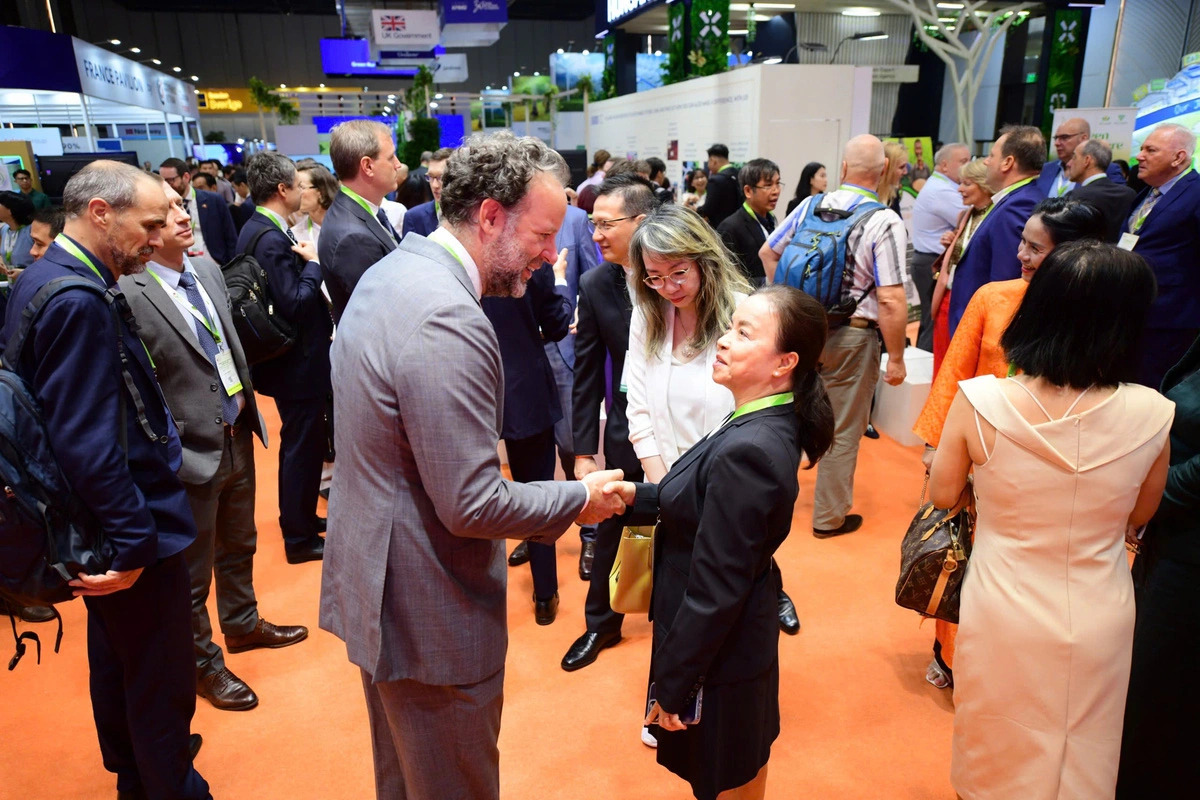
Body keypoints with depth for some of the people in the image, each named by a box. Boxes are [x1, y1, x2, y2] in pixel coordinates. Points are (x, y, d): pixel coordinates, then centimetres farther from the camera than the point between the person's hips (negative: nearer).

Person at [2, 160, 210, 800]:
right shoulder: (77, 302, -25)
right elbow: (88, 445, -28)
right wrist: (135, 542, -20)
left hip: (106, 531, 11)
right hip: (135, 535, -11)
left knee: (117, 665, 26)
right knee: (162, 687, 6)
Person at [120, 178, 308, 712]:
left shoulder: (208, 270, 3)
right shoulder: (129, 294, -20)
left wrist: (249, 408, 11)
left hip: (238, 439, 7)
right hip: (192, 456, -7)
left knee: (239, 545, 26)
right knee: (192, 572, 13)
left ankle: (243, 624, 49)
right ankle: (203, 664, 34)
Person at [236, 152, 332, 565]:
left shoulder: (258, 229, 9)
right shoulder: (271, 239, -23)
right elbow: (294, 303, -26)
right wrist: (313, 263, -15)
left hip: (290, 356, 11)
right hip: (297, 360, -11)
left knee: (302, 442, 22)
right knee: (303, 445, 2)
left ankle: (301, 519, 37)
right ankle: (300, 539, 16)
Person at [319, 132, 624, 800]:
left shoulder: (394, 270, 3)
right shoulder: (447, 322, -29)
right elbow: (472, 505, -28)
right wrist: (580, 498, -12)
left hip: (376, 583, 10)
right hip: (430, 618, -9)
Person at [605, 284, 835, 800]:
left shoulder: (746, 451, -32)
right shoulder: (772, 426, -3)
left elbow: (714, 591, -27)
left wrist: (671, 686, -17)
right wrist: (639, 496, -4)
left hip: (718, 660, -8)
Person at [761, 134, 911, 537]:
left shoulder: (811, 206, -1)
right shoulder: (886, 223, -15)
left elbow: (768, 252, 10)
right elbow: (891, 300, -20)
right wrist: (896, 359, -10)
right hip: (851, 337, -4)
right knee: (842, 431, 10)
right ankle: (829, 517, 24)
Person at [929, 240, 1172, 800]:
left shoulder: (980, 401, -23)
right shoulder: (1151, 416, -18)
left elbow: (943, 495, -7)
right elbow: (1138, 517, 0)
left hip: (1003, 613, -1)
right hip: (1098, 620, 1)